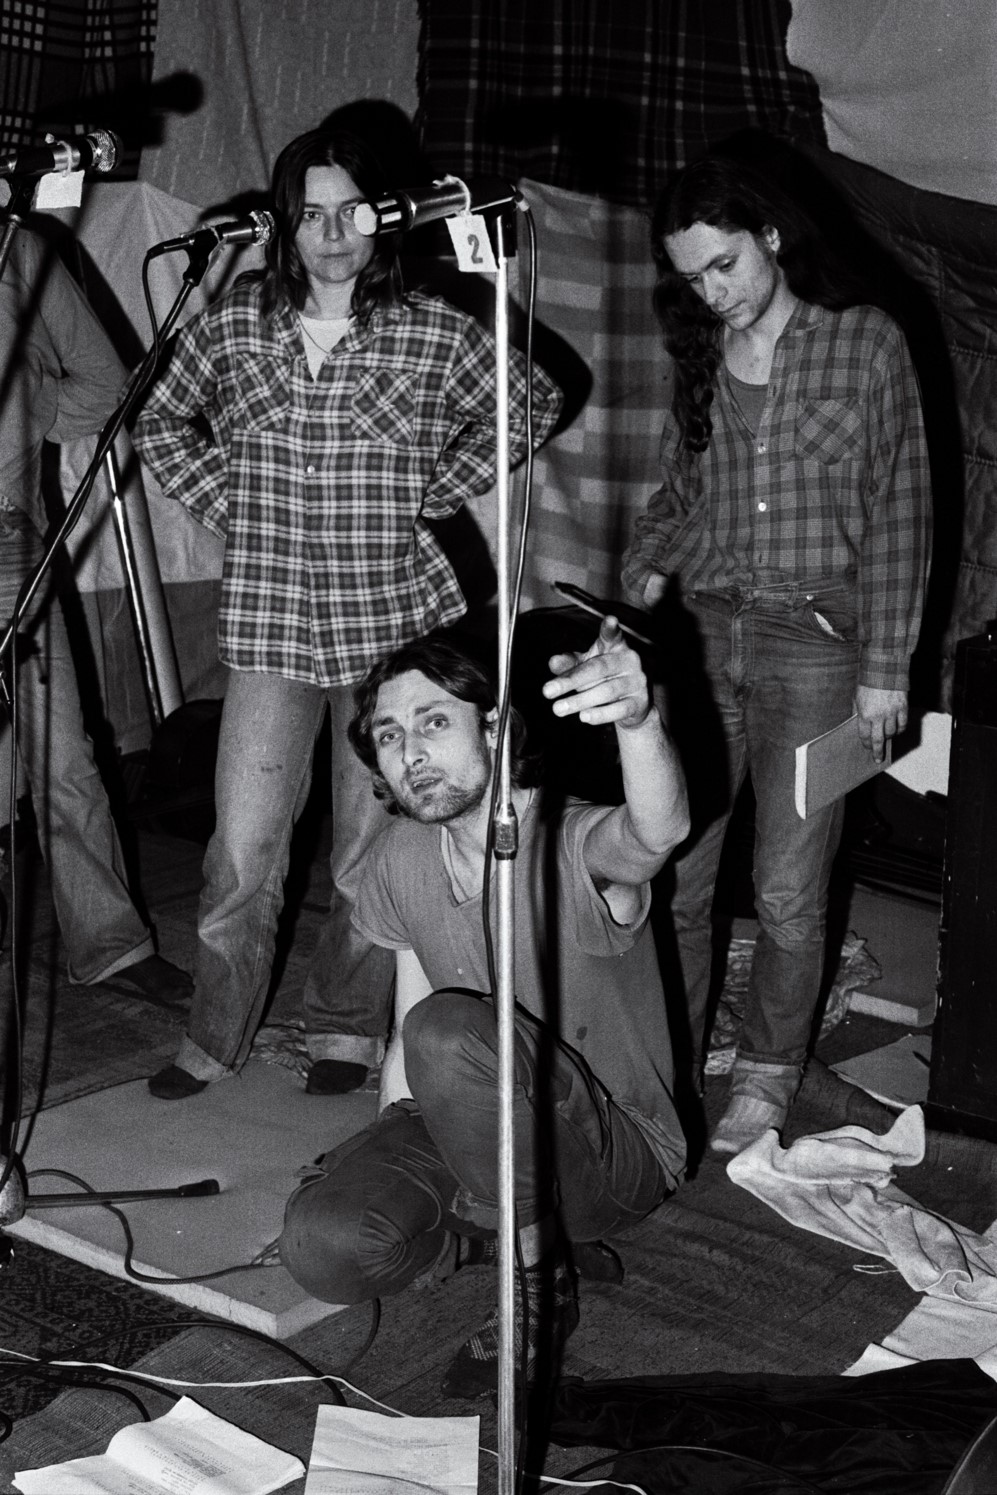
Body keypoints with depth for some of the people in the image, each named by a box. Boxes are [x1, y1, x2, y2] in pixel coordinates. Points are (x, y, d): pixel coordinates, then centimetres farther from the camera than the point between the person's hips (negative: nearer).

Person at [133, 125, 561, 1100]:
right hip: (269, 627, 1)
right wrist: (223, 506, 5)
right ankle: (215, 1037, 15)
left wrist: (437, 493, 4)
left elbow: (529, 404, 11)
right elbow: (160, 422, 17)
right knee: (241, 849, -1)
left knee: (371, 848, 8)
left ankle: (345, 1030, 25)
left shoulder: (434, 336, -3)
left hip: (394, 625, -1)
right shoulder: (227, 327, 2)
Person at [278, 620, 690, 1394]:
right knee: (324, 1247, -24)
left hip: (616, 1150, -5)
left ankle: (542, 1285, -13)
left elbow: (660, 830, -48)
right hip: (472, 1140, 6)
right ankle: (481, 1215, 10)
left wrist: (638, 720, -69)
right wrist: (384, 1164, 0)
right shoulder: (401, 859, -1)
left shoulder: (576, 847, -22)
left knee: (449, 1030, -35)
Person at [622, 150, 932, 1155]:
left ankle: (767, 1075, 20)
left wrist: (884, 666, -3)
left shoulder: (866, 343, -1)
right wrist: (642, 573, 0)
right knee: (671, 875, 1)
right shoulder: (699, 356, 11)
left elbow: (900, 513, -1)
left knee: (788, 893, 1)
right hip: (700, 631, 4)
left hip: (813, 641, -3)